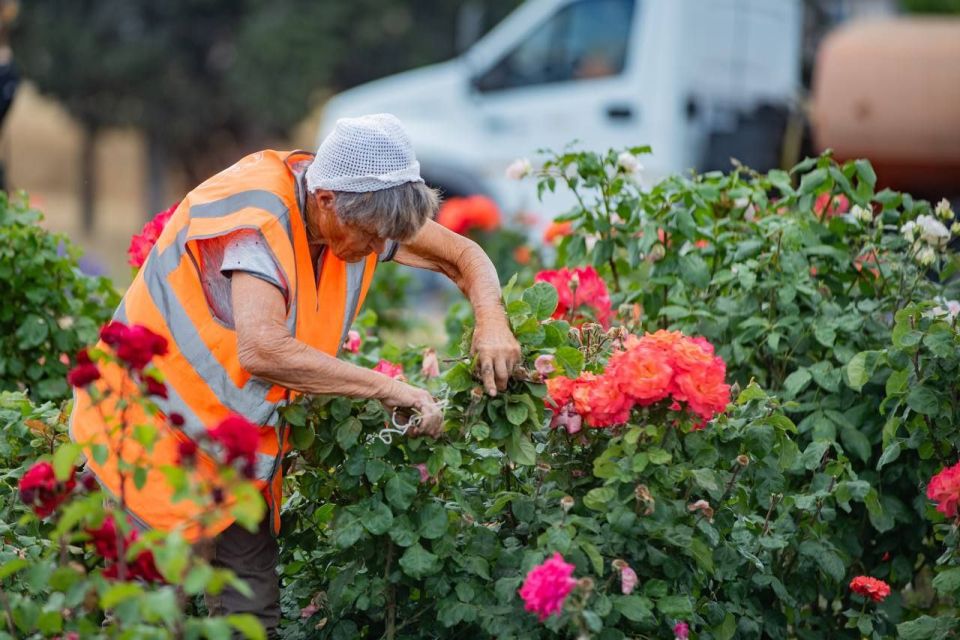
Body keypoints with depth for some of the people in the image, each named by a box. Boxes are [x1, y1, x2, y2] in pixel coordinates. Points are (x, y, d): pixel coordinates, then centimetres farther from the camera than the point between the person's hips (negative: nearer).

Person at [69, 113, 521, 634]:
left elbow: (463, 255, 8)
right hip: (157, 429, -7)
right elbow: (262, 348, -39)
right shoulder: (257, 214, -27)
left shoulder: (360, 206, -5)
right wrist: (388, 388, -34)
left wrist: (491, 320, -14)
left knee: (254, 607, 6)